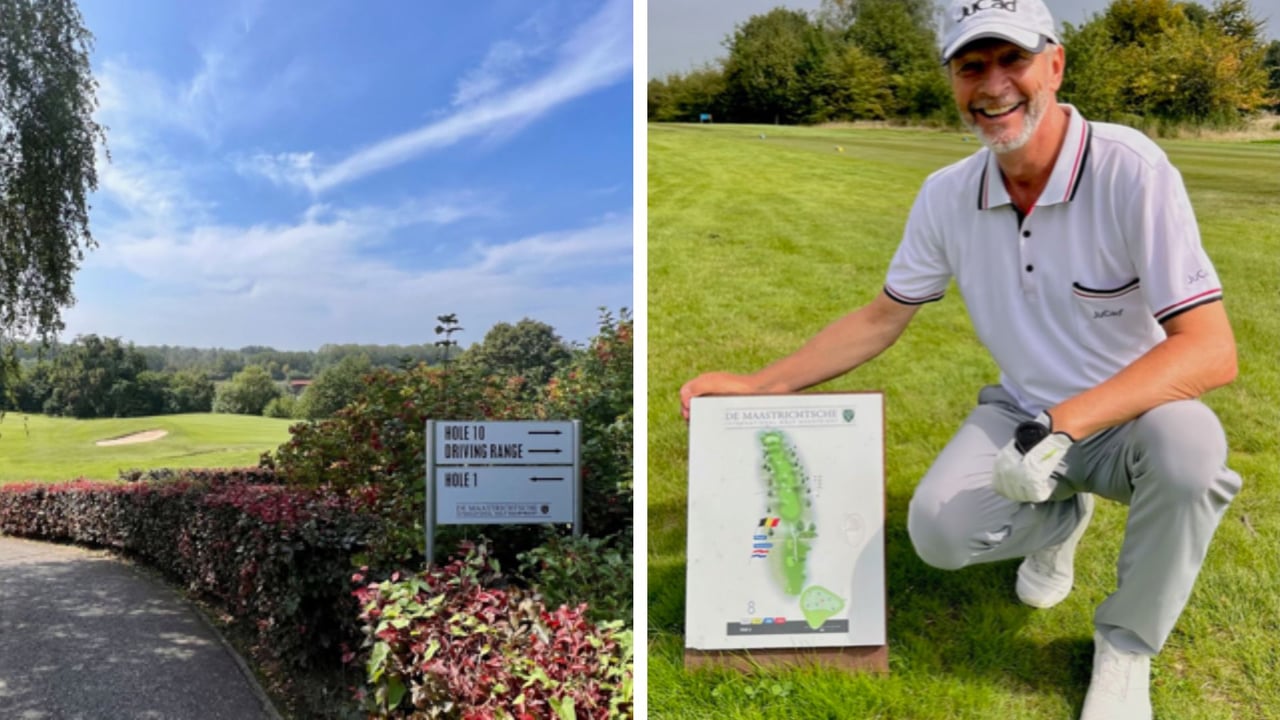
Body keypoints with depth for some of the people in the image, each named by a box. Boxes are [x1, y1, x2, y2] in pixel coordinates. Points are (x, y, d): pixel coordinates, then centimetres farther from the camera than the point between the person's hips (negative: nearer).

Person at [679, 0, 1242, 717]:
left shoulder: (1130, 169, -22)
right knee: (937, 529, -20)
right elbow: (881, 320, 2)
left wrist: (1065, 424, -40)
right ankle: (1060, 518, 17)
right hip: (1024, 413, 3)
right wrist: (756, 385, -5)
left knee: (1188, 445, -36)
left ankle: (1125, 647, -6)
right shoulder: (948, 195, -7)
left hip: (1131, 417, -3)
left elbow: (1212, 350, -27)